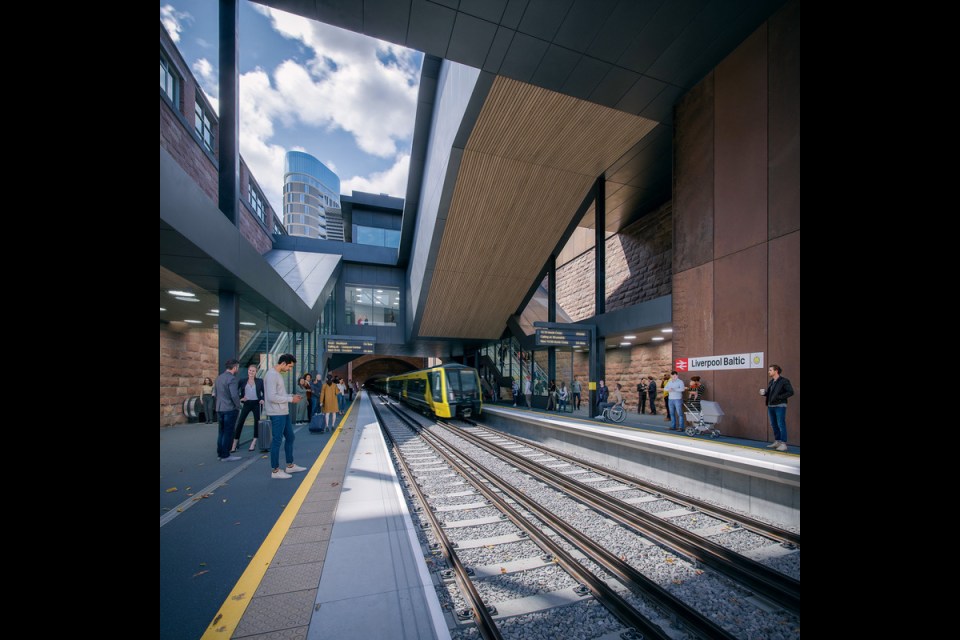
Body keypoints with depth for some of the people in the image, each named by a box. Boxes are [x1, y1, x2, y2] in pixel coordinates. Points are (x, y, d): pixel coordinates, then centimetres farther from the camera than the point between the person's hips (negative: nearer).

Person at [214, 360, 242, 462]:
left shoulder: (219, 377, 10)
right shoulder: (231, 378, -17)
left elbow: (216, 393, 16)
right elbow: (234, 395, -22)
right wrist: (238, 406, -8)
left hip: (219, 409, 8)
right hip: (230, 409, -8)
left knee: (222, 431, 16)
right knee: (228, 432, 0)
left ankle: (220, 453, 23)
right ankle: (225, 455, 5)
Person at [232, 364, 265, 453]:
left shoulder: (259, 381, 2)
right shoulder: (242, 380, 2)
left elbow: (264, 392, 8)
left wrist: (263, 399, -6)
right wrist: (240, 398, -9)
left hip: (256, 403, 0)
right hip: (247, 403, 0)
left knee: (257, 422, 2)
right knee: (240, 422, -2)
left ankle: (253, 443, 14)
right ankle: (234, 445, 6)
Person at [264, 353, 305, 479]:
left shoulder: (279, 374, 13)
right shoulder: (272, 375, -17)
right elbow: (272, 397, -23)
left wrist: (292, 396, 6)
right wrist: (291, 399, -16)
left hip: (284, 413, 10)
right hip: (277, 414, -10)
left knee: (290, 437, 16)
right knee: (277, 440, 0)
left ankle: (290, 466, 27)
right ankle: (275, 471, 12)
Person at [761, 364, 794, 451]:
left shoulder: (784, 381, -8)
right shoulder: (771, 382, 13)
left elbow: (790, 392, -13)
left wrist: (779, 397, -18)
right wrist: (764, 393, 0)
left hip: (780, 406, -7)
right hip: (770, 406, 7)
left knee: (781, 425, -5)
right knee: (774, 425, 12)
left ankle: (783, 444, 1)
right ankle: (777, 442, 22)